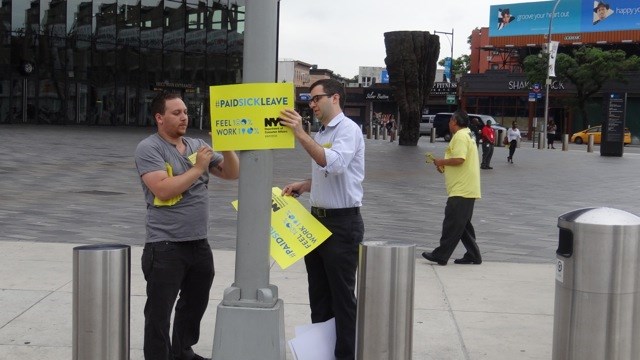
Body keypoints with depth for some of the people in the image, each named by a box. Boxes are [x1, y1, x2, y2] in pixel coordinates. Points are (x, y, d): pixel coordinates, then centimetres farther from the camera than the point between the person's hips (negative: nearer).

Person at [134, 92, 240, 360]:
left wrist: (226, 146, -7)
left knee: (195, 305, 22)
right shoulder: (149, 148, -9)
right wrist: (198, 168, -17)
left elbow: (232, 173, 10)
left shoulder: (197, 145, 9)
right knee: (159, 313, 1)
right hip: (165, 247, -7)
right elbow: (163, 190, -22)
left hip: (199, 244, 7)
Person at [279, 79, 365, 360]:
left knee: (342, 296, -1)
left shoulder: (348, 129, -13)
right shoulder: (321, 134, 14)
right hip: (318, 220, 9)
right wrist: (302, 186, 7)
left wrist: (299, 133, -34)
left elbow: (334, 164, -31)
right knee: (319, 295, 15)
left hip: (342, 223, -9)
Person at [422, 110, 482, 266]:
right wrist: (445, 165, 12)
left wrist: (441, 162, -10)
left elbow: (459, 159, -25)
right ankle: (473, 255, 18)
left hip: (461, 190, -11)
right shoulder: (467, 134, 20)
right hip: (467, 189, 11)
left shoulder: (460, 136, -14)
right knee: (463, 224, 15)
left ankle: (441, 255, -4)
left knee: (452, 223, -7)